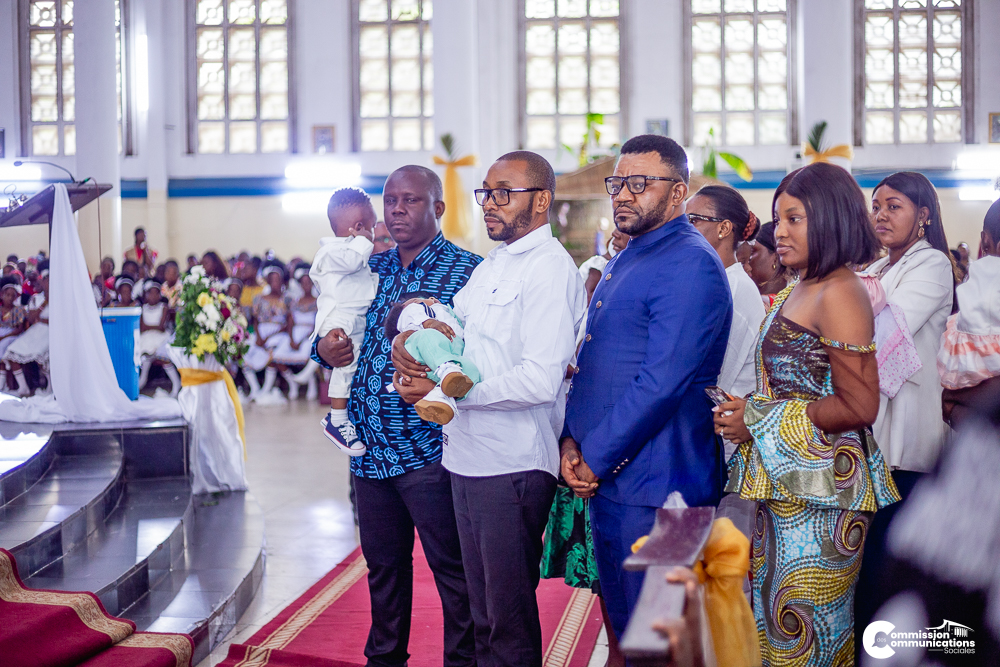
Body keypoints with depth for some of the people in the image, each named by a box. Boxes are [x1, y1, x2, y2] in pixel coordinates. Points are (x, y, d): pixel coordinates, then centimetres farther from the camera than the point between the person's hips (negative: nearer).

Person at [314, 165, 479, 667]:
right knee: (382, 563, 19)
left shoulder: (467, 271, -6)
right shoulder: (369, 269, 13)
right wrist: (324, 348, -2)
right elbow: (331, 330, 21)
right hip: (369, 448, 6)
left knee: (452, 569, 1)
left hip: (428, 450, -6)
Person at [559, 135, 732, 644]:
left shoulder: (691, 264, -15)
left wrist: (595, 459, -14)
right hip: (603, 479, 9)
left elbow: (661, 384, -22)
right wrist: (571, 440, 4)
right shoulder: (621, 263, 16)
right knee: (623, 624, 18)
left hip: (653, 487, -9)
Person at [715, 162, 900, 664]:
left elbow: (858, 407, -20)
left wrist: (761, 421, -15)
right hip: (785, 485, 9)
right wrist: (745, 410, 3)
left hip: (820, 488, -9)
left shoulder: (839, 292, -15)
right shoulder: (799, 289, 14)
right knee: (771, 623, 15)